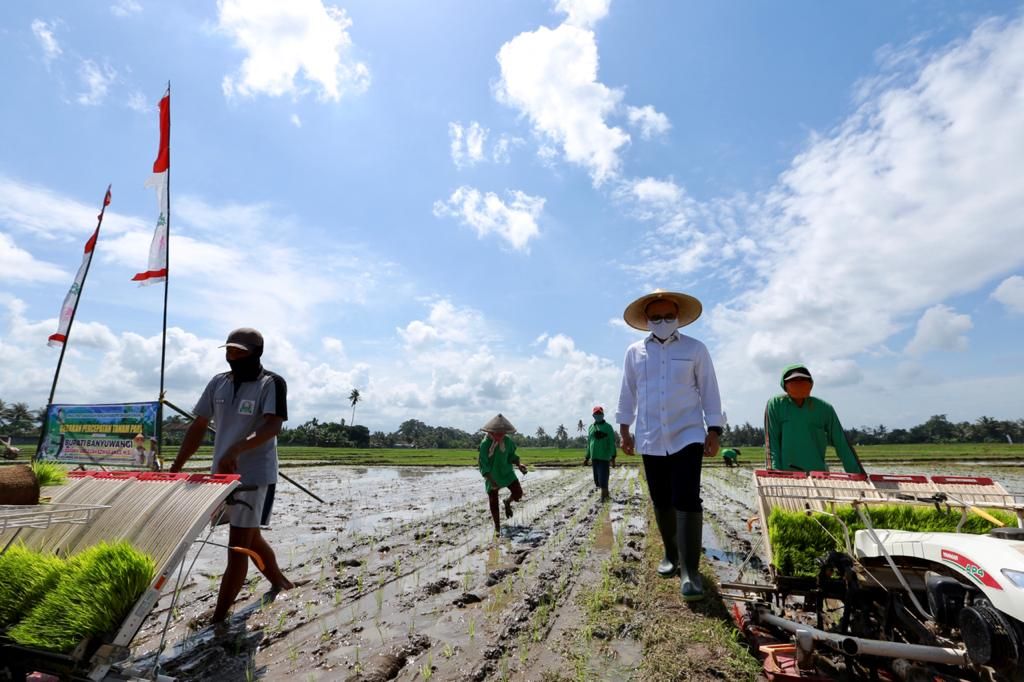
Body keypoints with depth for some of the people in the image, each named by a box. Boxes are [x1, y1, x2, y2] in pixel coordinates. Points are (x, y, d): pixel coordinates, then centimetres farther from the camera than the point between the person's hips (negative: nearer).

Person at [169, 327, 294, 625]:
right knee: (250, 539, 20)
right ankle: (280, 584, 40)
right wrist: (175, 468, 7)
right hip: (222, 475, 7)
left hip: (255, 477, -7)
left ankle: (217, 619, 9)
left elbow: (272, 426, -25)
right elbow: (198, 427, 10)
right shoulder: (218, 383, 6)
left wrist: (236, 449, -39)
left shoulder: (272, 383, -12)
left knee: (237, 547, -1)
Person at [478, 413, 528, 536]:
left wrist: (519, 465, -16)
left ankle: (507, 502, 23)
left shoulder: (508, 441, -11)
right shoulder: (485, 444, -23)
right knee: (493, 502, 4)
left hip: (506, 472, 3)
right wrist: (491, 480, -31)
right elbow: (483, 465, -21)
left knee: (518, 493, -13)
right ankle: (497, 527, 25)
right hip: (492, 475, -3)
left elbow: (512, 456, 4)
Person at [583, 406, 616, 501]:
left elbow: (612, 443, -5)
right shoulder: (591, 427, 14)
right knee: (597, 479, 9)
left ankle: (603, 496, 0)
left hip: (604, 457, -5)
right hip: (594, 457, 5)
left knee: (603, 477, -9)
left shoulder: (608, 427, -1)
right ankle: (606, 495, 25)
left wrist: (613, 457, -12)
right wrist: (587, 457, 17)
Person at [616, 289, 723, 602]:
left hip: (687, 436, -2)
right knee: (662, 502, 11)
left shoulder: (695, 349, 1)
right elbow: (627, 393, 10)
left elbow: (709, 391, 2)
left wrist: (714, 432, -2)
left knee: (686, 501, -11)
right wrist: (624, 430, 9)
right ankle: (671, 555, 30)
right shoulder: (635, 352, 4)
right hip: (651, 439, 2)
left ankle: (690, 570, -2)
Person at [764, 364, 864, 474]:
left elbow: (841, 443, 7)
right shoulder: (775, 404, -3)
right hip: (786, 473, -2)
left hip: (817, 472, 3)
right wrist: (775, 473, -13)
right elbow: (771, 440, -5)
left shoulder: (824, 408, 4)